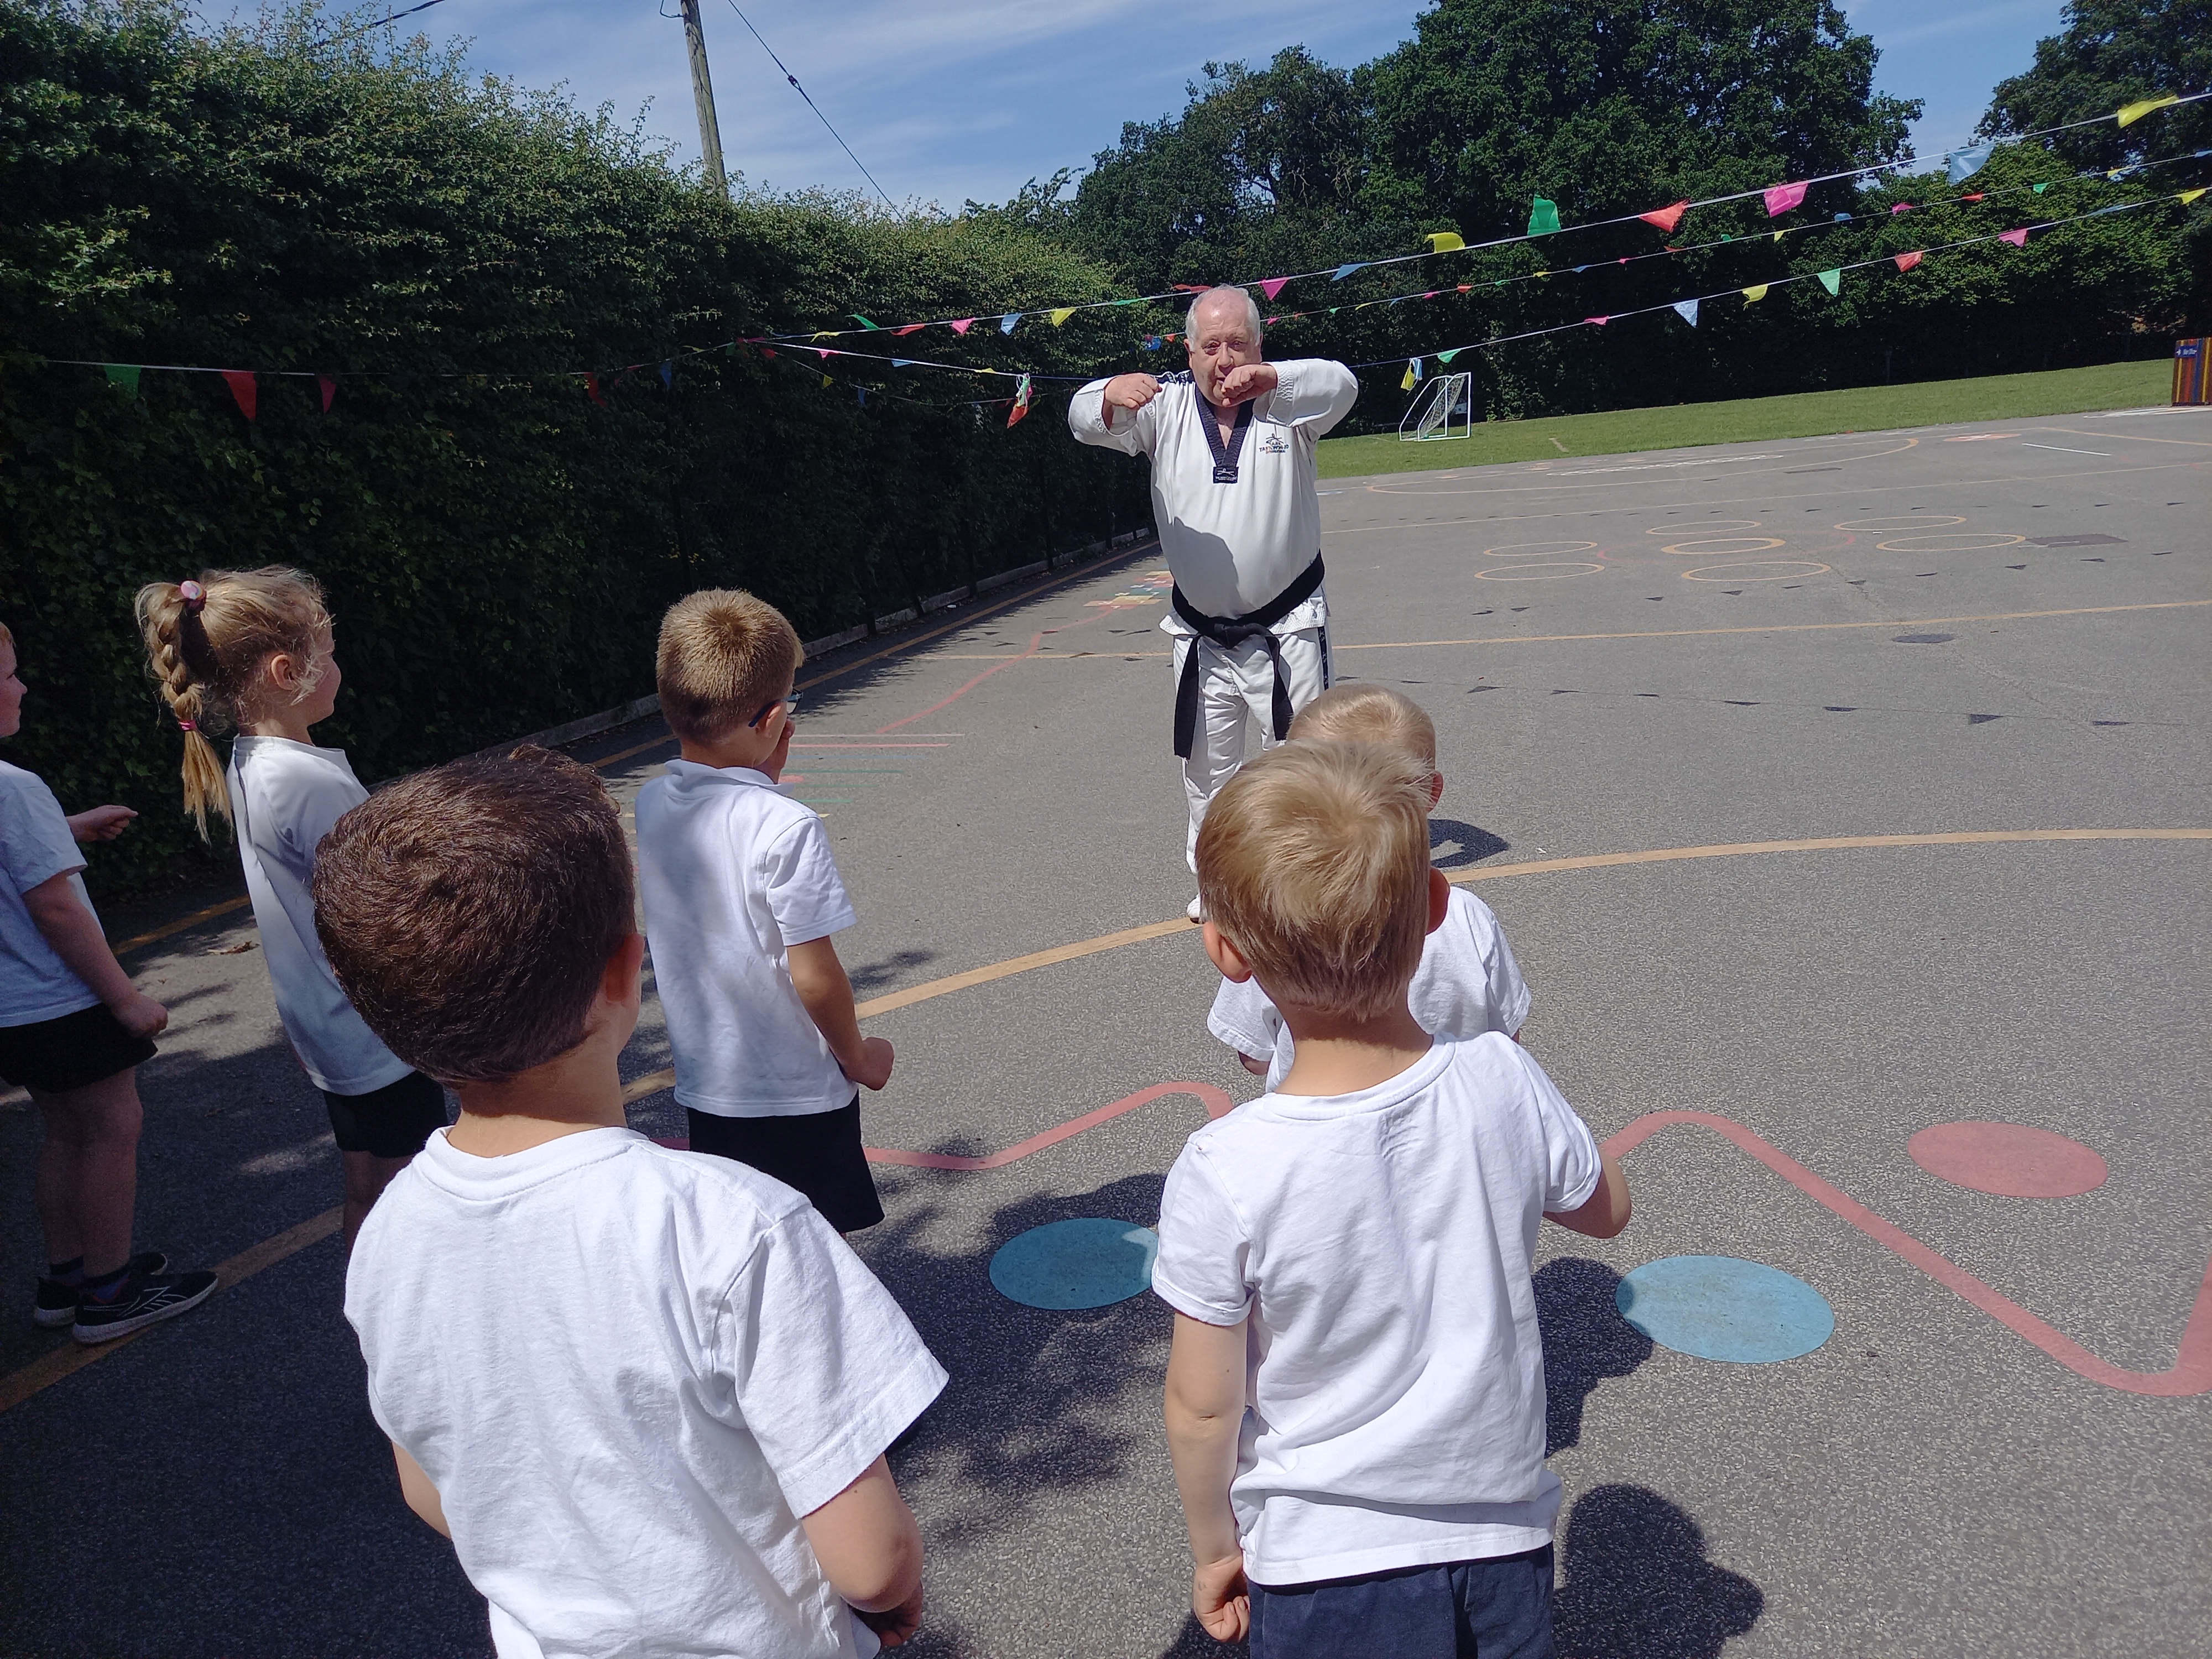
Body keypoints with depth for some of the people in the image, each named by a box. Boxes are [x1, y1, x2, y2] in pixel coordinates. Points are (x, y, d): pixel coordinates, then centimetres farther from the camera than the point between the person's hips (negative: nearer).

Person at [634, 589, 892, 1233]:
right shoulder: (786, 827, -24)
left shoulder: (652, 806, -5)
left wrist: (762, 778, 1)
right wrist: (858, 1057, -4)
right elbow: (814, 974, -20)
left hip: (705, 1089, 6)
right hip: (799, 1096, -6)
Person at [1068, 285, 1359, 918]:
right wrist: (1112, 395, -38)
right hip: (1200, 635, 3)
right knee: (1205, 764, 14)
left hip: (1287, 626, -2)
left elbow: (1340, 385, -23)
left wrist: (1265, 378, -42)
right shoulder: (1167, 407, 0)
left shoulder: (1285, 404, -4)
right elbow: (1085, 420, -13)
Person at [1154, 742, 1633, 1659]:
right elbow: (1605, 1208, 2)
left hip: (1322, 1563, -2)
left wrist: (1213, 1549, 4)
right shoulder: (1504, 1083, -19)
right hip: (1502, 1533, 3)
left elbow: (1201, 1405, -14)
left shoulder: (1226, 1170, -27)